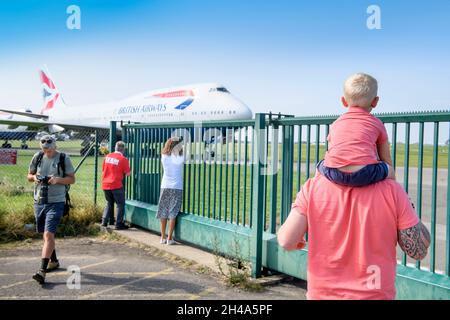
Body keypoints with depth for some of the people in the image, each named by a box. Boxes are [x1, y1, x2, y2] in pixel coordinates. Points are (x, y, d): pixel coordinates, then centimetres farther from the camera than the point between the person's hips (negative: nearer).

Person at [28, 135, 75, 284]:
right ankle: (53, 261, 38)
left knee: (48, 234, -14)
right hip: (39, 201, 5)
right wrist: (34, 177, -8)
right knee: (47, 234, 18)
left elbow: (72, 179, -3)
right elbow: (29, 175, 15)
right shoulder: (37, 157, 4)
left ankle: (42, 270, -15)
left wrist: (58, 179, -20)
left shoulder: (63, 158, -6)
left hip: (56, 202, -5)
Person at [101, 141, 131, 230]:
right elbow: (128, 173, -5)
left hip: (105, 185, 6)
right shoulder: (123, 159, -10)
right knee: (120, 204, 5)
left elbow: (103, 170, 16)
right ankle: (119, 224, 3)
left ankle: (104, 221, 16)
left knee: (109, 203, 21)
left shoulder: (107, 156, 6)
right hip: (116, 185, -6)